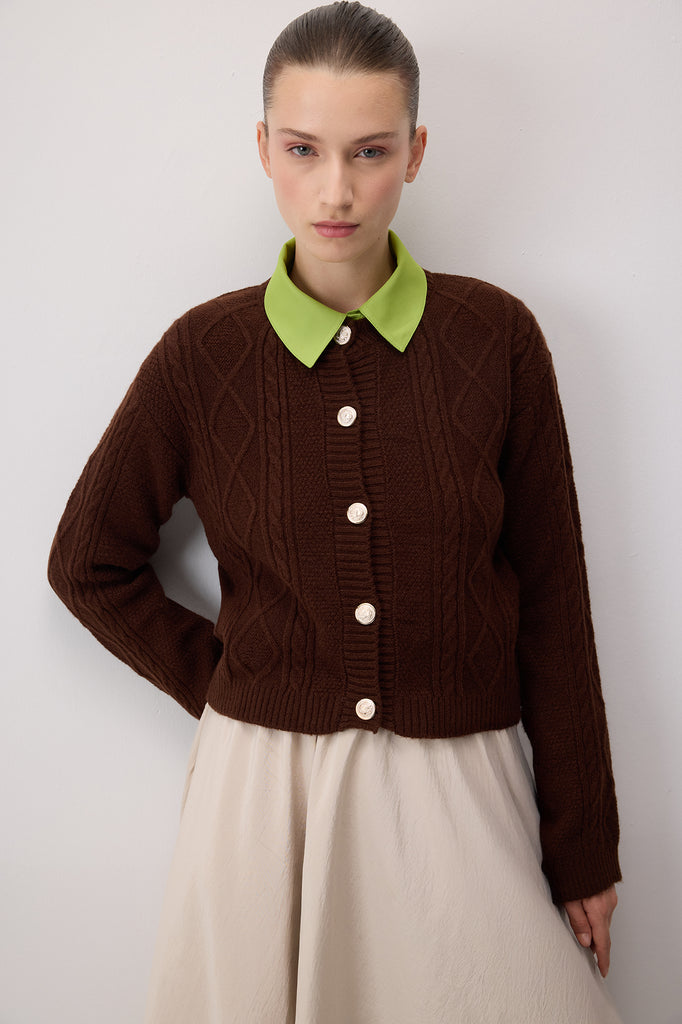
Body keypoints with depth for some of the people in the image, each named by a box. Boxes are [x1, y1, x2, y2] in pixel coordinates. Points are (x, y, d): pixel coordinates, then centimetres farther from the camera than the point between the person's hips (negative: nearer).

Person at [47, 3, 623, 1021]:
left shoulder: (495, 338, -5)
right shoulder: (203, 353, -4)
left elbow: (552, 599, -1)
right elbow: (90, 563, 8)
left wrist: (583, 849, 2)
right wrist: (225, 683, 3)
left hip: (459, 789, 0)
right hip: (262, 790, 1)